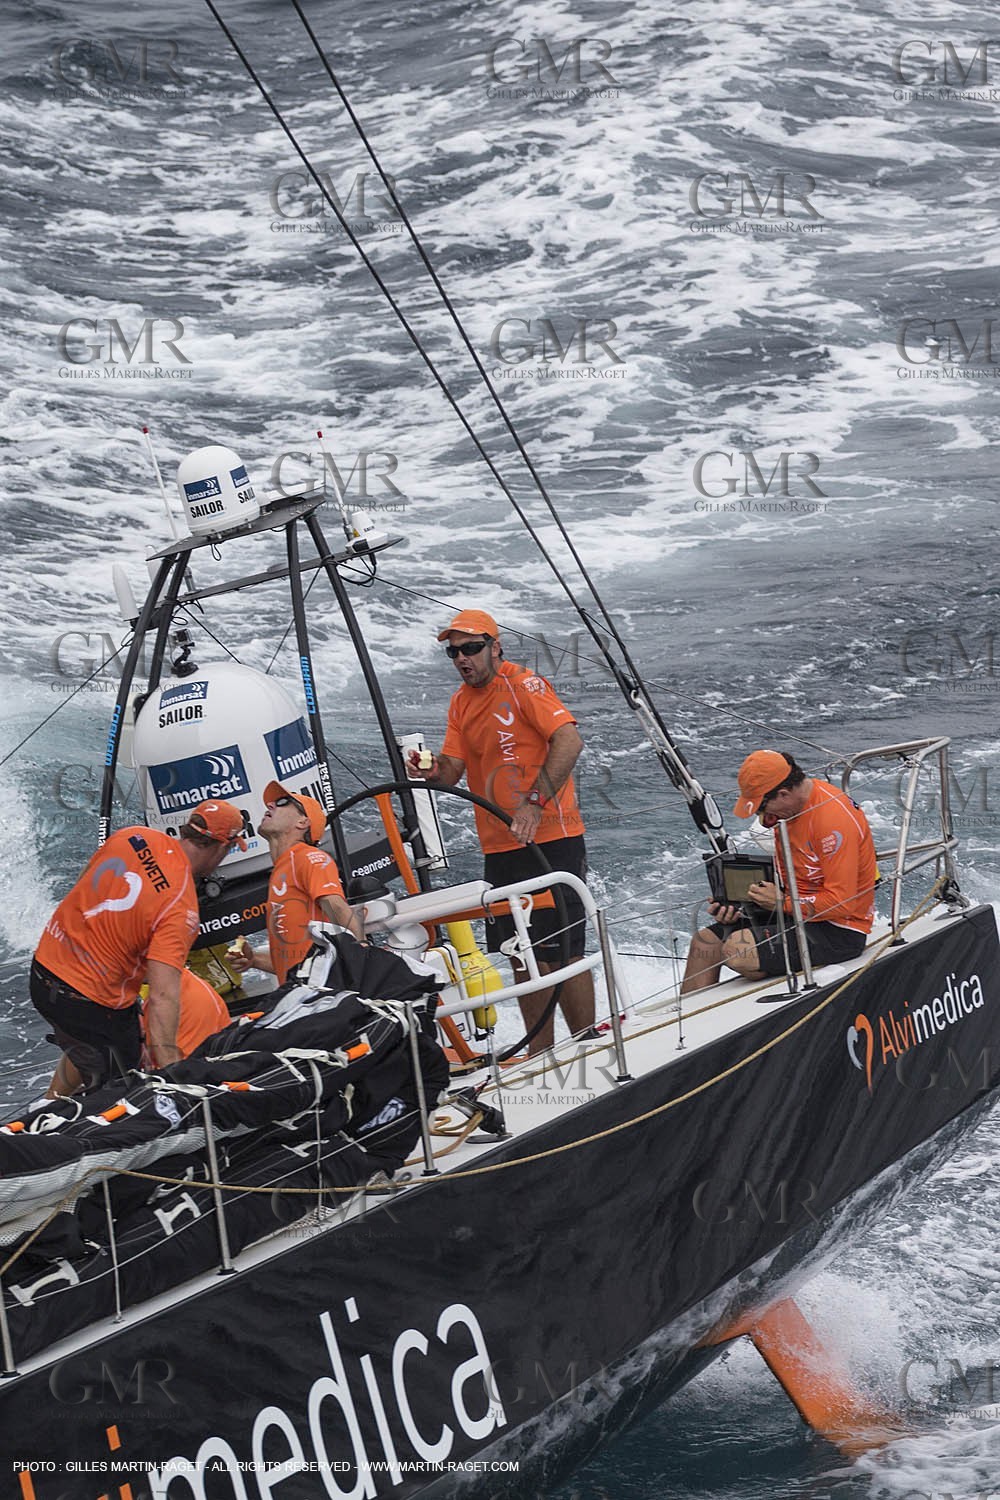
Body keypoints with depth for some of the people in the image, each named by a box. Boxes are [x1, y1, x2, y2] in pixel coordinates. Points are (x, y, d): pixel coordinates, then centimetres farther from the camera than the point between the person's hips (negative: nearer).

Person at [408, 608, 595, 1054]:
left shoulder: (524, 686, -9)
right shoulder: (461, 703, 14)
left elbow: (568, 741, -20)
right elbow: (452, 771, 10)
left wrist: (536, 802, -28)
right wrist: (432, 771, -13)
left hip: (550, 839, -8)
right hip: (499, 848, 8)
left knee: (559, 954, -6)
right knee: (522, 959, 12)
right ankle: (540, 1058, 22)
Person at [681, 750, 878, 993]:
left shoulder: (833, 818, -24)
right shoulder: (792, 806, 5)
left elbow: (841, 902, -25)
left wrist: (782, 902, -15)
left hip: (839, 931, -9)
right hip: (797, 912, 9)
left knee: (737, 950, -26)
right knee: (705, 942, -1)